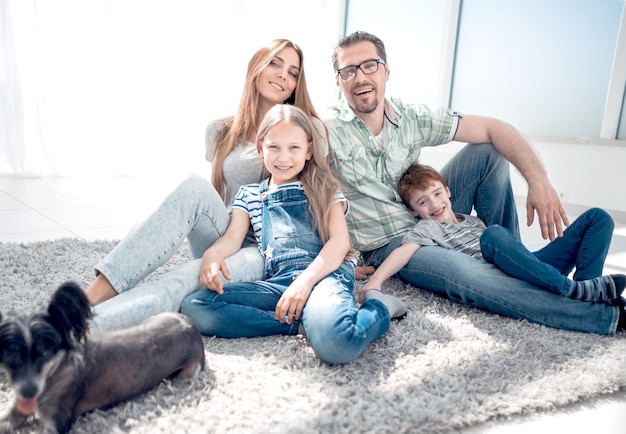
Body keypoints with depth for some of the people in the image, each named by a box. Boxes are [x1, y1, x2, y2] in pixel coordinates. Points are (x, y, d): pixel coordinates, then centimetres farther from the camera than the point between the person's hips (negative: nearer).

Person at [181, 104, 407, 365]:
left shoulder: (323, 189, 15)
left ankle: (377, 308, -3)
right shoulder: (249, 195, 24)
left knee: (333, 342, -38)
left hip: (324, 273, -3)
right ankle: (301, 320, -16)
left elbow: (340, 241, 1)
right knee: (194, 307, -21)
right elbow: (233, 237, 10)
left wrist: (306, 280, -16)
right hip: (277, 281, 4)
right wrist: (212, 254, -16)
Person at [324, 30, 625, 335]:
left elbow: (494, 129, -5)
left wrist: (539, 181, -18)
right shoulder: (326, 132, -16)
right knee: (467, 274, -33)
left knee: (488, 152, -8)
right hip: (387, 247, -5)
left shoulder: (411, 118, -4)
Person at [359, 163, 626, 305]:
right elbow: (403, 252, -10)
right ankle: (575, 290, -29)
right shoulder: (426, 228, 7)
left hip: (536, 263, 8)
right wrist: (375, 280, -26)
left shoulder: (473, 220, 28)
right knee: (493, 235, -38)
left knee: (597, 217, 6)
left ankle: (586, 287, -21)